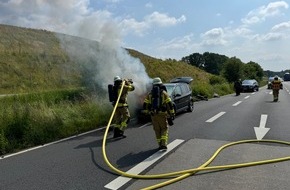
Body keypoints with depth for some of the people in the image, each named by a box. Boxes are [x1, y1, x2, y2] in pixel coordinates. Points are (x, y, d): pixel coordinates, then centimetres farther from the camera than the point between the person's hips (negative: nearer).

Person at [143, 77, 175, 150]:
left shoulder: (149, 94, 6)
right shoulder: (164, 93, -1)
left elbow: (145, 106, 6)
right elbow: (170, 104, -5)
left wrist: (148, 112, 23)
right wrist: (172, 114, 3)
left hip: (153, 115, 2)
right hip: (162, 114, -2)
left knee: (157, 130, 13)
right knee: (164, 129, 9)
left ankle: (160, 145, 17)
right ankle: (164, 145, -5)